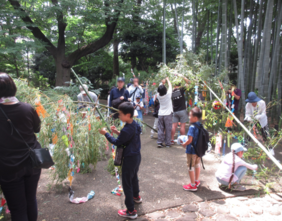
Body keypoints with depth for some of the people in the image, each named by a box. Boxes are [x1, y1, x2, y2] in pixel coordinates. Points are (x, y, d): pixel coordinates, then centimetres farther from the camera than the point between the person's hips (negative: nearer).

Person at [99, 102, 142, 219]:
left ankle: (131, 211, 17)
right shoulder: (135, 124, -3)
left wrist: (105, 133, -8)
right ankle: (136, 196, 54)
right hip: (137, 156, 9)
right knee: (134, 177, 30)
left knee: (127, 183, 5)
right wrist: (118, 132, 1)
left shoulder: (127, 129, -30)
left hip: (130, 158, -9)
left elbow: (117, 142, -18)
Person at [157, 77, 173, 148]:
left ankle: (159, 142, 5)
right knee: (168, 129, 3)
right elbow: (170, 86, 3)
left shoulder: (158, 96, -3)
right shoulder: (168, 94, -11)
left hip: (160, 114, 3)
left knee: (160, 129, 7)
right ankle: (168, 143, 8)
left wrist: (162, 83, 24)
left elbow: (160, 90, 17)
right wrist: (168, 80, 18)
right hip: (168, 114, -3)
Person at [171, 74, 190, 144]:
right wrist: (182, 76, -1)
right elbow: (188, 82, -6)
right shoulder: (181, 90, -9)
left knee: (174, 125, 6)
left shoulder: (172, 92, 3)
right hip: (182, 111, -4)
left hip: (175, 111, 4)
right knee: (182, 126, 1)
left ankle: (172, 140, 10)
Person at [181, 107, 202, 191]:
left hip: (191, 150, -8)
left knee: (191, 167, 7)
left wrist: (184, 144, -7)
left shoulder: (192, 127, -26)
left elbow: (190, 140, -26)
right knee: (197, 164, 23)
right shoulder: (200, 125, -1)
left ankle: (193, 185, 19)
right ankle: (197, 181, 41)